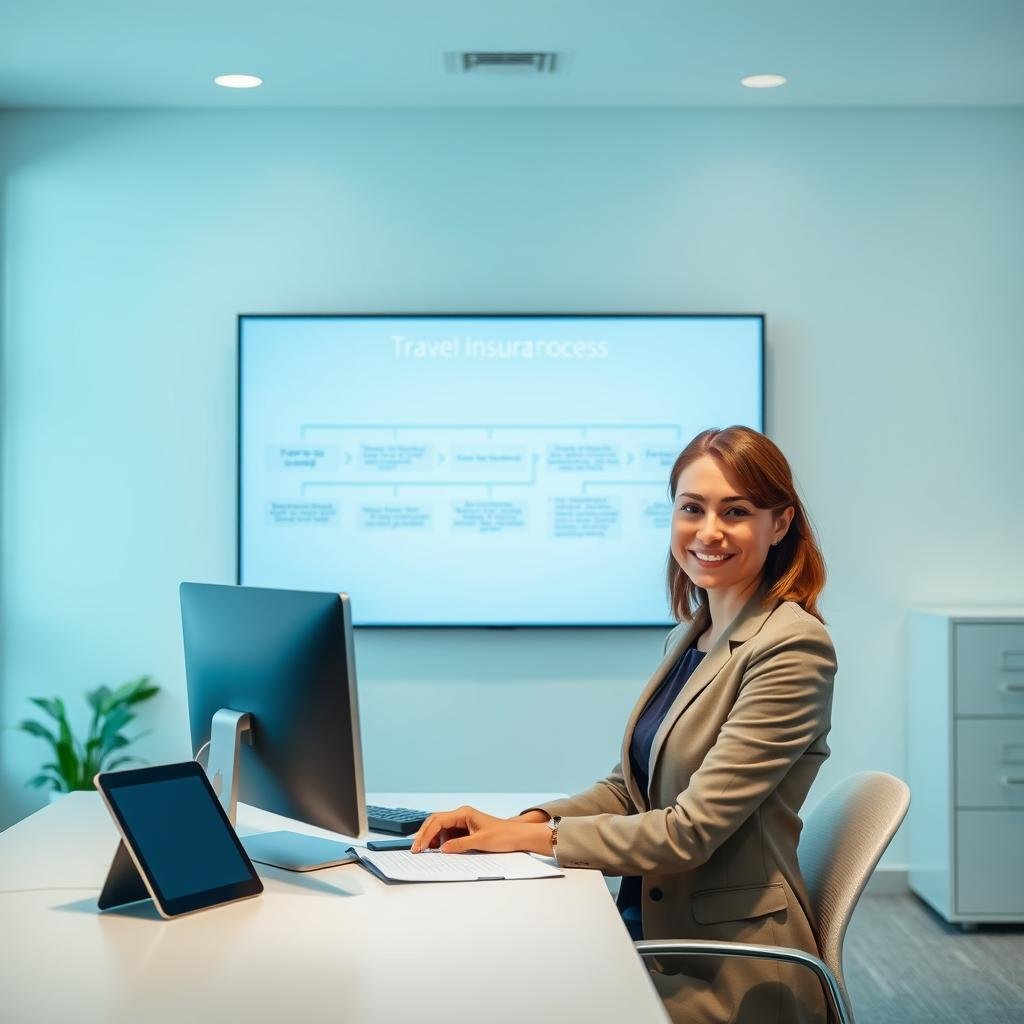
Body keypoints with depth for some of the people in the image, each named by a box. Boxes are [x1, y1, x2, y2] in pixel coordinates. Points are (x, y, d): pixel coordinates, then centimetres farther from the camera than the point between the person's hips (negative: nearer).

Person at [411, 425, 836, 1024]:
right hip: (649, 926, 7)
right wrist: (517, 822, -5)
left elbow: (692, 830, -20)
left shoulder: (792, 648, -16)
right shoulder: (690, 636, 11)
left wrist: (530, 838, -14)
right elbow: (630, 789, 12)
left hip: (729, 973, -7)